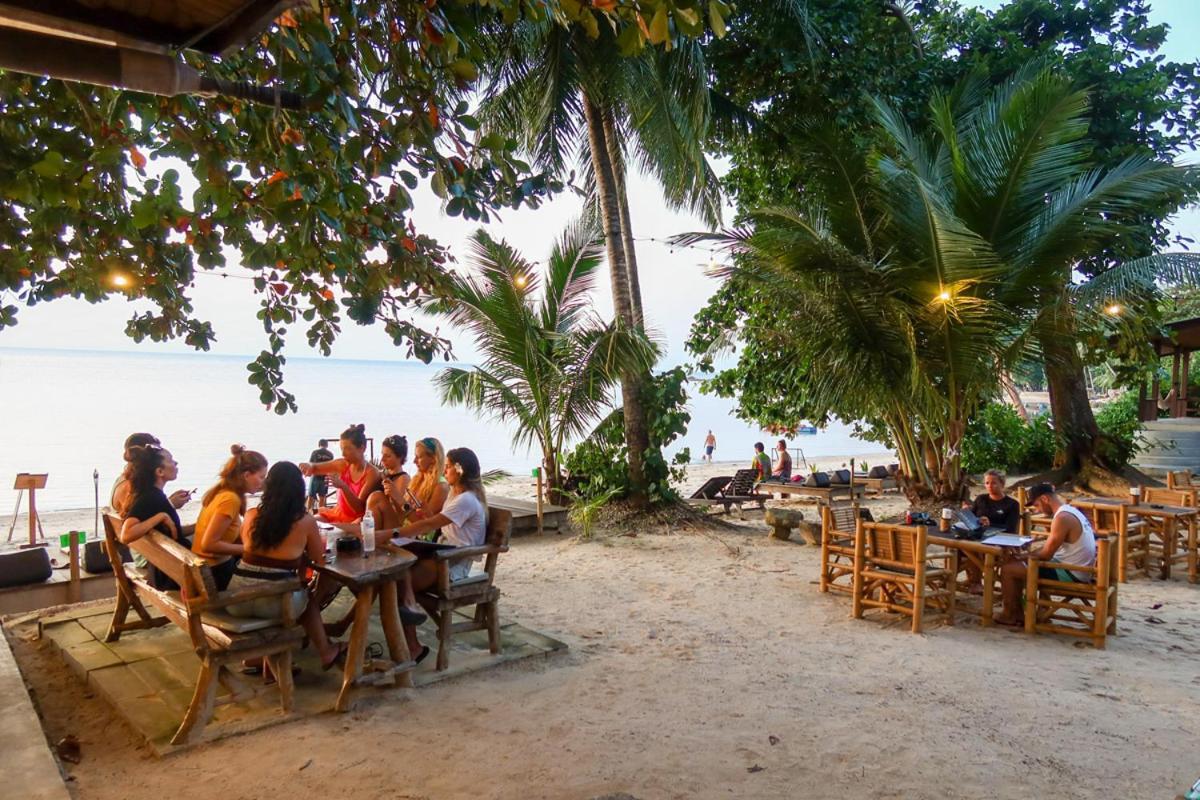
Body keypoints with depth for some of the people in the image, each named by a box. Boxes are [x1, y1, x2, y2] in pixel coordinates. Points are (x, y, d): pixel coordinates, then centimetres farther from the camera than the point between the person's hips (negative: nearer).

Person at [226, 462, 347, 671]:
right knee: (307, 595, 30)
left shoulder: (251, 515, 3)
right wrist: (321, 541, 29)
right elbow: (318, 558, 8)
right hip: (273, 603, -3)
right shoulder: (305, 521, -6)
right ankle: (326, 652, 42)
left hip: (238, 599, 3)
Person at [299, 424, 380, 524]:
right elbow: (315, 468, 9)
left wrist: (343, 486, -36)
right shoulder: (343, 464, -3)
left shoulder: (372, 473, -18)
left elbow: (359, 508, -22)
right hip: (337, 514, 6)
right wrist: (309, 465, -16)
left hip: (355, 520, -5)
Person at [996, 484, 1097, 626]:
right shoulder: (1071, 511, 10)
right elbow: (1050, 546, 16)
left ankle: (1009, 615, 7)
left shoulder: (1062, 518, -23)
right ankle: (1017, 611, 18)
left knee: (1008, 569, -10)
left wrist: (1022, 556, -3)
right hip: (1076, 571, 10)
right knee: (1017, 564, 17)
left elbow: (1046, 555, -19)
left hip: (1069, 574, -10)